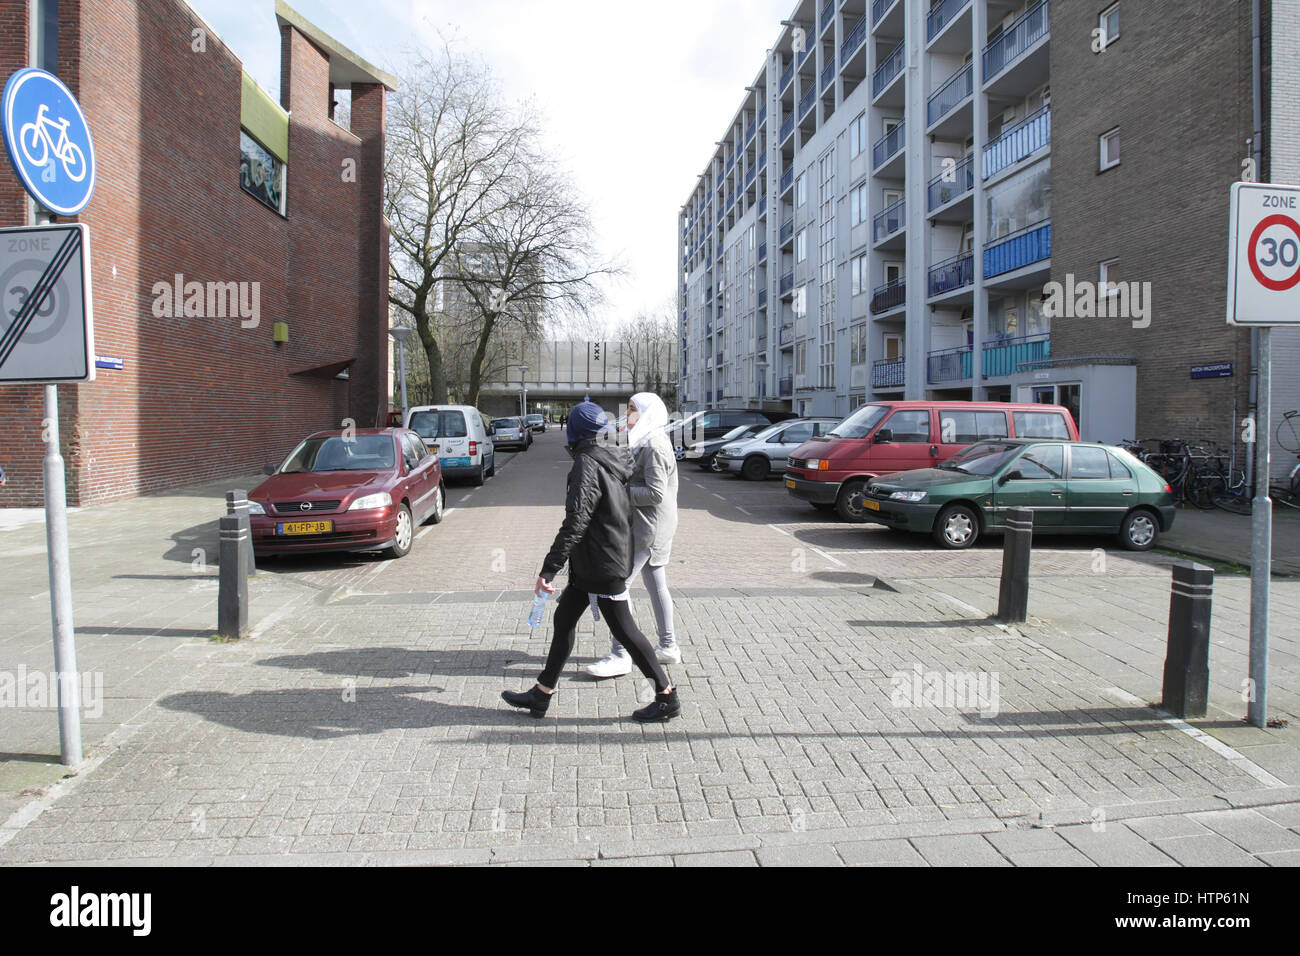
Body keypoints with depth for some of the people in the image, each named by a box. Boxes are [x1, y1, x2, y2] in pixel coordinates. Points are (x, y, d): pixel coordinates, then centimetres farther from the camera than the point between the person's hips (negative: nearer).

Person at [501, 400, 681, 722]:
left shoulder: (588, 464, -19)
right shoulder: (613, 459, 9)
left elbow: (576, 522, -25)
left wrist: (549, 569, -24)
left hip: (604, 565, -10)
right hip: (590, 564, 10)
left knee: (624, 629, 0)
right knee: (564, 619, 13)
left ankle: (667, 696, 12)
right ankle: (541, 694, 21)